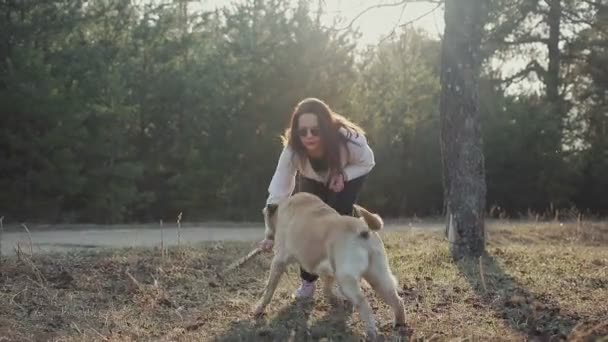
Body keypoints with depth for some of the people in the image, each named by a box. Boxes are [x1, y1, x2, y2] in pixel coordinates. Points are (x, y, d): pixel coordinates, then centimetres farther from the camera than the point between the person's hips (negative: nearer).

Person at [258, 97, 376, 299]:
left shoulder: (349, 140, -41)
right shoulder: (292, 150, -36)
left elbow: (367, 163, -19)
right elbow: (278, 191, -34)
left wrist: (343, 175, -38)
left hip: (349, 176, -2)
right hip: (313, 180, 2)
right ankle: (308, 281, 11)